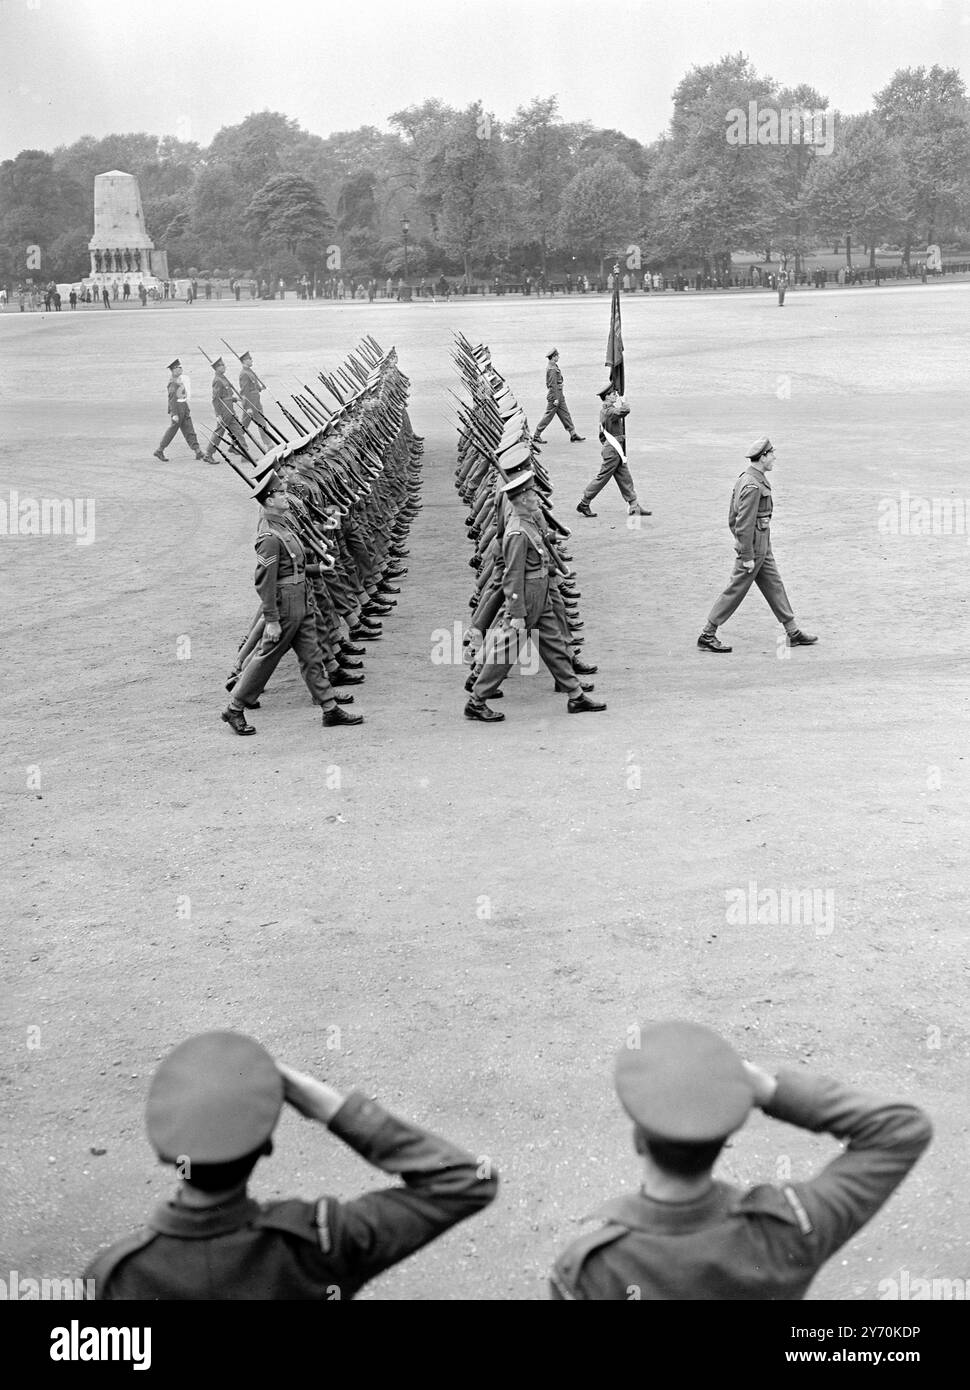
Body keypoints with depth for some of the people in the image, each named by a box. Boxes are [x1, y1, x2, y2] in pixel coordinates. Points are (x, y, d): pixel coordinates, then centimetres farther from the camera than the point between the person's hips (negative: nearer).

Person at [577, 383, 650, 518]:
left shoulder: (604, 409, 13)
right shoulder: (609, 411, -19)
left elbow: (602, 434, 20)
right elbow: (625, 410, -36)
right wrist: (621, 402, -15)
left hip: (617, 450, 10)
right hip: (613, 451, -10)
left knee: (625, 478, 11)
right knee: (602, 478, -1)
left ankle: (634, 506, 15)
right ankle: (583, 505, 8)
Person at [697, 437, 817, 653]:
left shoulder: (744, 478, 9)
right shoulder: (753, 486, -22)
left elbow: (732, 517, 15)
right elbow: (744, 524, -24)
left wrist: (738, 540, 21)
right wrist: (747, 556, -21)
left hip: (762, 547, 10)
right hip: (754, 547, -10)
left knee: (774, 586, 15)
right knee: (735, 591, -2)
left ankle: (794, 633, 23)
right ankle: (707, 636, 5)